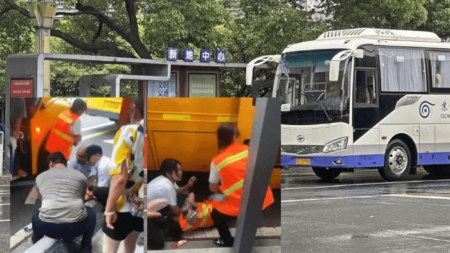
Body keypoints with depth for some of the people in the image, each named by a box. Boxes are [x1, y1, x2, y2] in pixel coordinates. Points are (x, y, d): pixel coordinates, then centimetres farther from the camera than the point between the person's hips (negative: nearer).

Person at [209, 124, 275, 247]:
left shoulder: (217, 161, -6)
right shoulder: (247, 149, 2)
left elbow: (213, 188, 4)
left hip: (240, 206, -4)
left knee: (216, 213, 24)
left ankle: (227, 241, 28)